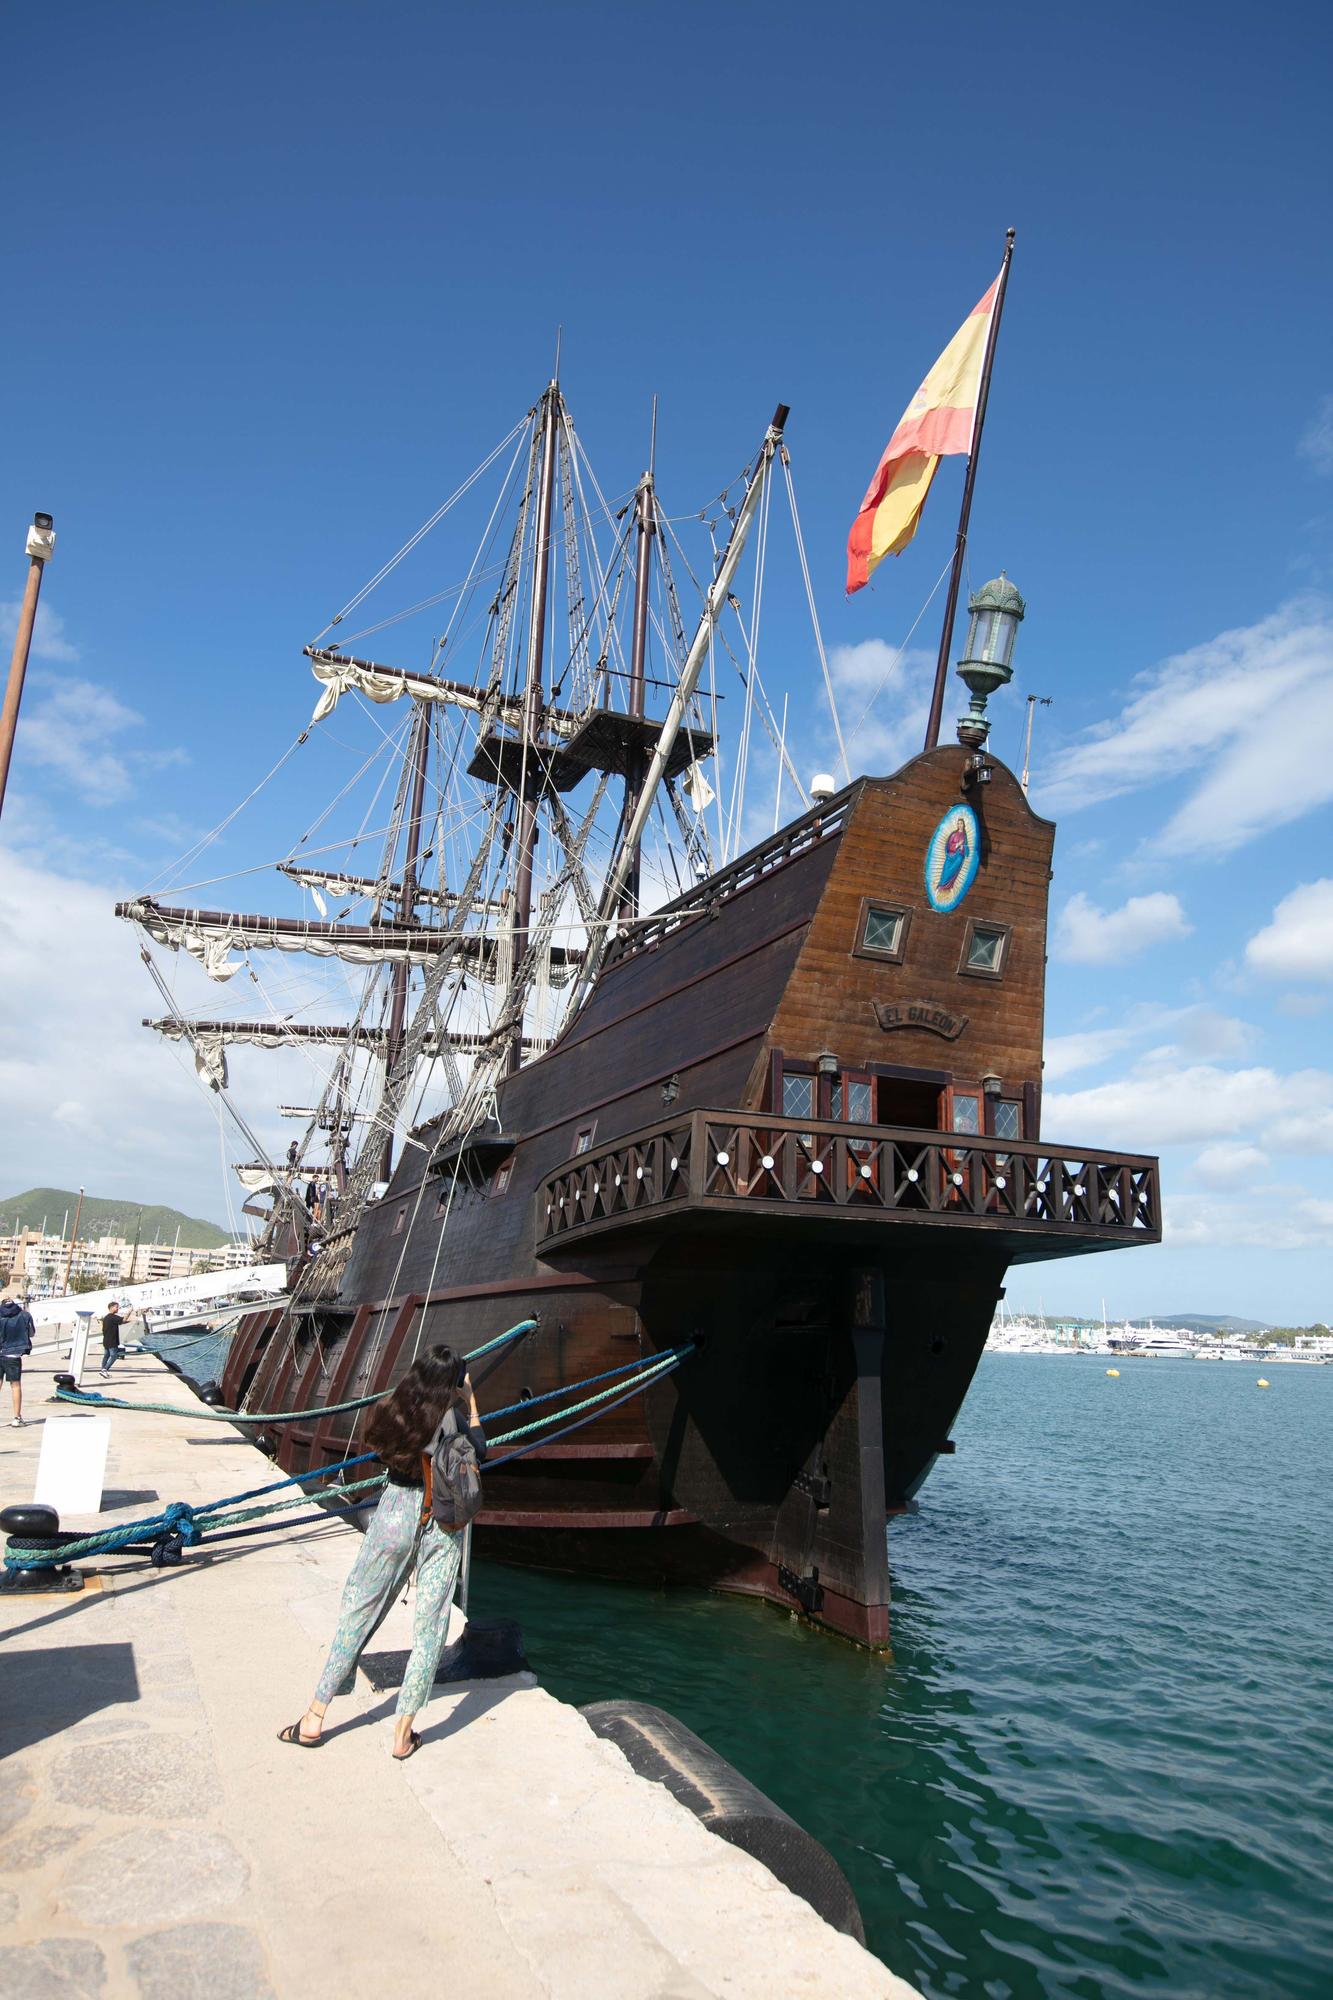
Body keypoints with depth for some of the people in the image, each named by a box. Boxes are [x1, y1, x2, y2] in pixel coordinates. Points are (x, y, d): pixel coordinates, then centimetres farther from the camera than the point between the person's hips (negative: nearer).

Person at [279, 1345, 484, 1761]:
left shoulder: (394, 1411, -7)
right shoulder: (454, 1419, -12)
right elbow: (480, 1450, 6)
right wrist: (471, 1402, 9)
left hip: (396, 1514, 2)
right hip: (443, 1523, -1)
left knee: (359, 1611, 12)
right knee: (430, 1625, 8)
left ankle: (314, 1719, 18)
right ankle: (403, 1733, 12)